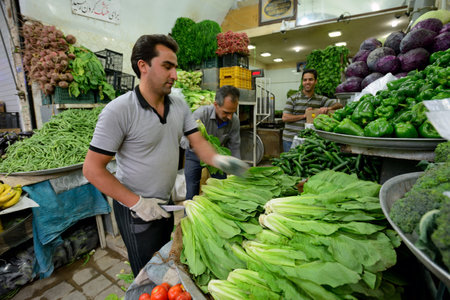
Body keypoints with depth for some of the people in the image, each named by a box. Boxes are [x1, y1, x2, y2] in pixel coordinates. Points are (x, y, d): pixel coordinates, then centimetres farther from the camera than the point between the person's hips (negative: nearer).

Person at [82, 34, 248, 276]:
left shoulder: (179, 106, -2)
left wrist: (218, 160, -24)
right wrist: (137, 202, -20)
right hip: (136, 211, -5)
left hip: (165, 203, 6)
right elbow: (92, 168, -18)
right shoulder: (119, 110, -21)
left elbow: (198, 142, -2)